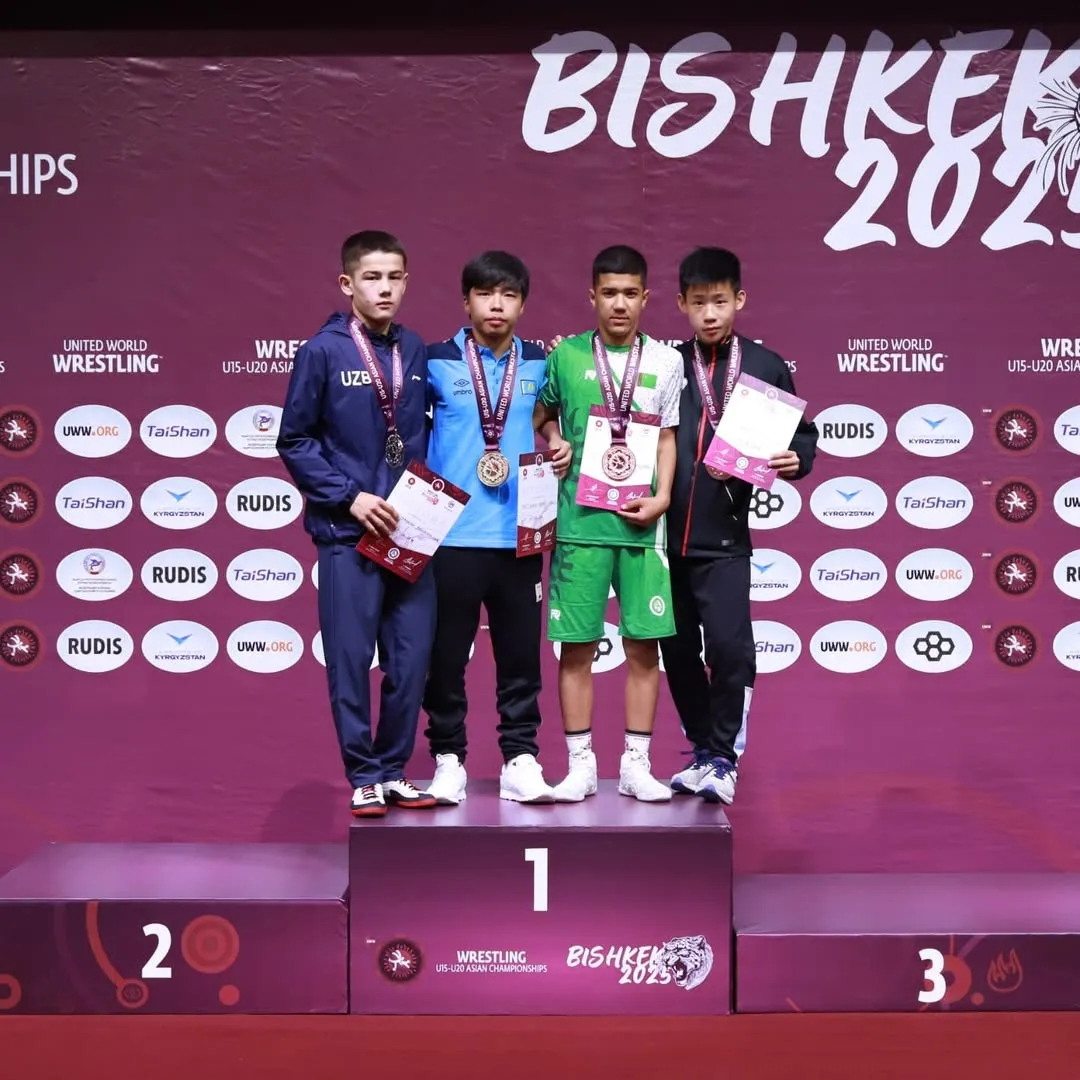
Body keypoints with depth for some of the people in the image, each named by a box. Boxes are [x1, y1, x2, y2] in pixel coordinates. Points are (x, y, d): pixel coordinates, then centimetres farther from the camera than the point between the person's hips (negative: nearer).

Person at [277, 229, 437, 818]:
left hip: (411, 532, 4)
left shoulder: (416, 351, 7)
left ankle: (394, 770, 19)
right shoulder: (322, 352, -5)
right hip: (346, 533, -4)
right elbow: (294, 441, -3)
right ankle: (363, 776, 14)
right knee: (351, 660, 2)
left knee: (411, 658, 5)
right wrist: (350, 497, -10)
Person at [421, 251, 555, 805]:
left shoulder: (541, 364, 8)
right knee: (445, 654, 4)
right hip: (450, 534, -2)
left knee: (521, 654, 5)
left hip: (519, 536, 2)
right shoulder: (436, 361, 1)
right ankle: (448, 760, 15)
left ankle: (520, 760, 14)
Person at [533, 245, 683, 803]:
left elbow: (667, 437, 8)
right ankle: (580, 764, 11)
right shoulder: (566, 355, 5)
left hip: (642, 522, 1)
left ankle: (636, 764, 13)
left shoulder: (665, 360, 7)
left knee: (644, 645, 3)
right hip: (579, 522, -1)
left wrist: (661, 496, -5)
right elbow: (541, 416, 19)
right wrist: (553, 442, -1)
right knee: (576, 646, 2)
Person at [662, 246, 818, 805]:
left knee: (729, 644, -14)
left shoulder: (766, 366, 4)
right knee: (677, 650, 10)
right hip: (664, 533, 2)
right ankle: (703, 751, 27)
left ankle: (723, 758, 2)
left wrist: (795, 459, -10)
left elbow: (802, 434, 10)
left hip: (723, 538, -2)